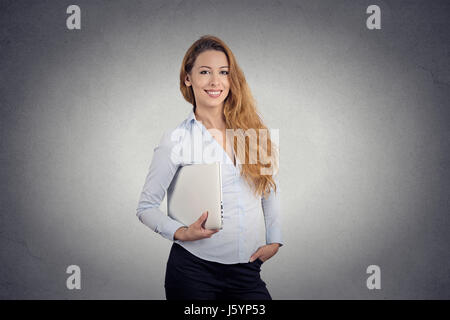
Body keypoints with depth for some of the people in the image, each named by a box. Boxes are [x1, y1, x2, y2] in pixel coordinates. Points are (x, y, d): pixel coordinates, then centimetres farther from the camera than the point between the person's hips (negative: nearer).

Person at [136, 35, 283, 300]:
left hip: (248, 270, 3)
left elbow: (271, 187, 13)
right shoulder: (176, 141, -6)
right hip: (193, 270, -2)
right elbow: (146, 207, -1)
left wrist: (274, 239, 6)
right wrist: (181, 233, -16)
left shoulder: (253, 127, 3)